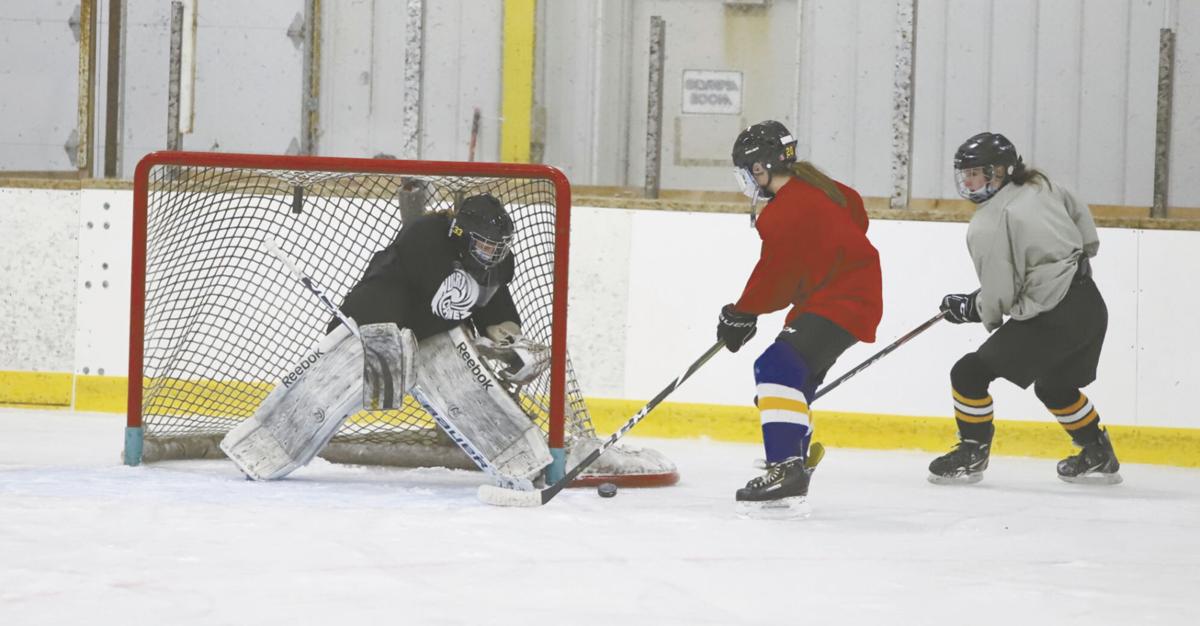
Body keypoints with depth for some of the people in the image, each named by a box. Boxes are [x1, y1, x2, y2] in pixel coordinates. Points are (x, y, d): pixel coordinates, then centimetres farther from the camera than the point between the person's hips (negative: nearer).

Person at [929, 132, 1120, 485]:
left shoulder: (987, 225, -12)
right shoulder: (1042, 188, 9)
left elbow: (998, 296, -12)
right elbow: (1087, 235, 19)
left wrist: (966, 308, 8)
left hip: (1050, 320, -9)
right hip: (1089, 304, 9)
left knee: (970, 373, 1)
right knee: (1054, 386, 30)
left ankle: (972, 453, 10)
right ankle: (1099, 456, 36)